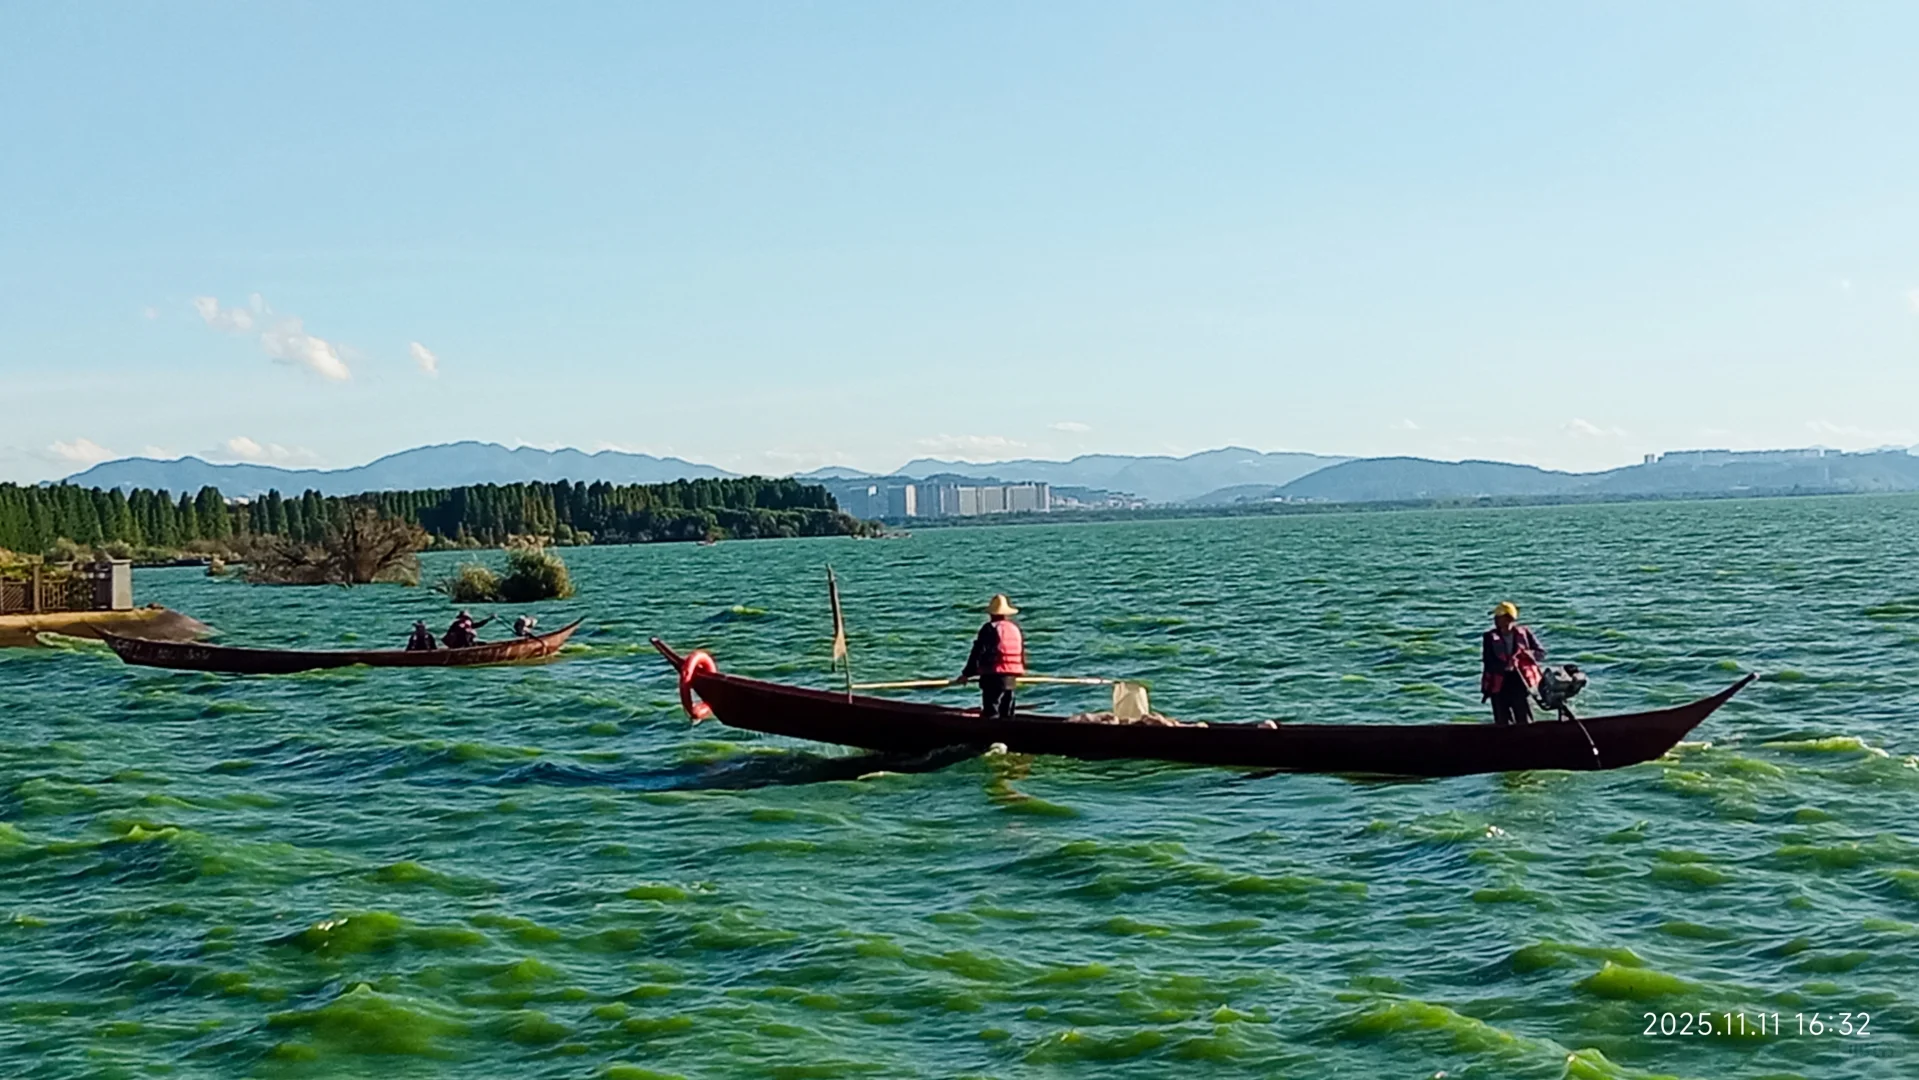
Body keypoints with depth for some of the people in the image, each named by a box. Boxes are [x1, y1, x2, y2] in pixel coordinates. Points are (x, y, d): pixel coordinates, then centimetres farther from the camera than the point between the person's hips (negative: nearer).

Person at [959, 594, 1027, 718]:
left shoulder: (989, 629, -9)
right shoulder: (1016, 628, 11)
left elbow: (977, 653, -10)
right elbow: (1022, 653, 18)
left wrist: (967, 674, -5)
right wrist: (1021, 670, 33)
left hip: (993, 676, -7)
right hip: (1011, 677, 7)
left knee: (991, 712, -8)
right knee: (1007, 712, 15)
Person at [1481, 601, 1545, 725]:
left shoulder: (1524, 633, 3)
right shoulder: (1490, 638, -2)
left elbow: (1541, 653, 3)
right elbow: (1488, 663, -11)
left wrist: (1527, 653, -17)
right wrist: (1504, 665, -30)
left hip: (1520, 683, 1)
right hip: (1499, 687, -1)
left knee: (1526, 723, 2)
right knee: (1503, 724, 5)